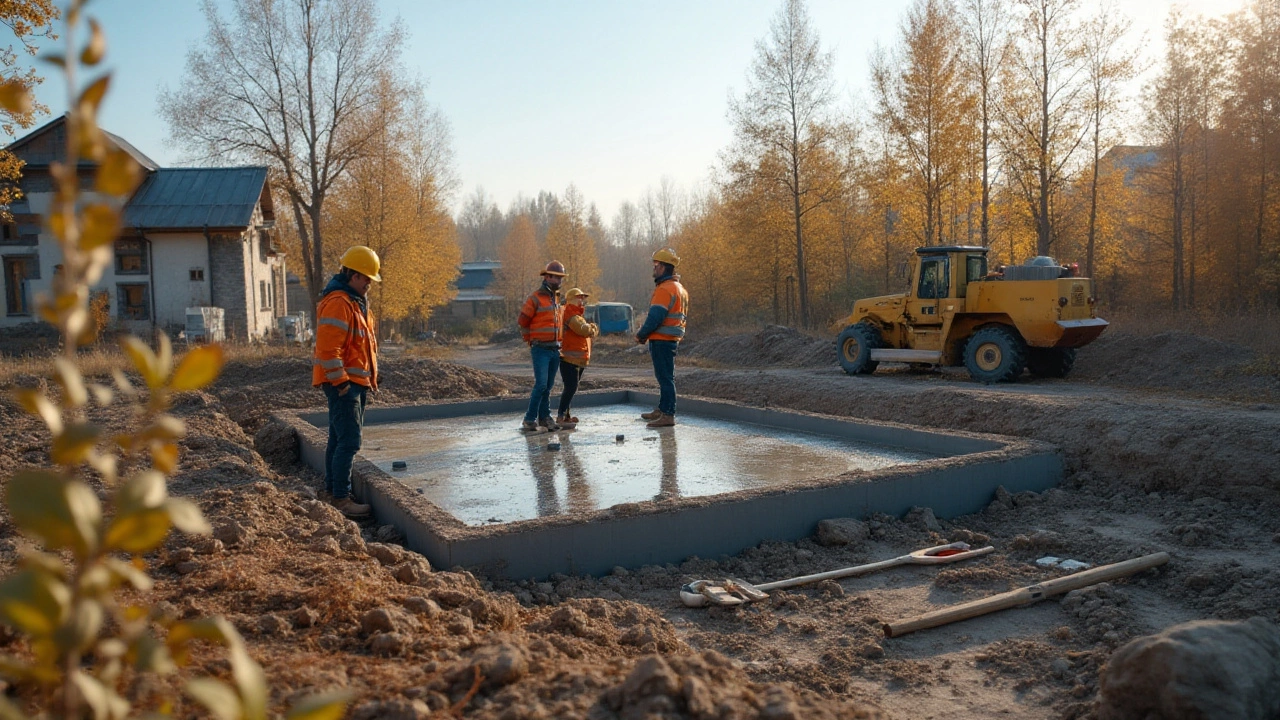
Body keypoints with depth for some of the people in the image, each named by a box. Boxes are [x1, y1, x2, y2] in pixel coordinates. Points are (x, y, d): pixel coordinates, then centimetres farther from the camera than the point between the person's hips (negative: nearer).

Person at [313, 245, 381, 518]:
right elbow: (328, 348, -23)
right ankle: (341, 499, -8)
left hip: (357, 381, 11)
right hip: (343, 383, -11)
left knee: (339, 439, 16)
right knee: (349, 442, -11)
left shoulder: (356, 301, 18)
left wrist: (370, 378, 20)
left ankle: (332, 489, 26)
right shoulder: (337, 302, -16)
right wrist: (340, 382, -22)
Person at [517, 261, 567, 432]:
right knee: (541, 384, -12)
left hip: (555, 349, 7)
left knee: (549, 385, 11)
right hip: (541, 350, -7)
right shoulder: (535, 299, -9)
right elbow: (523, 322, -4)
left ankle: (544, 416, 19)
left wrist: (557, 342, 16)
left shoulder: (558, 298, 13)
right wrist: (532, 341, 2)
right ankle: (529, 419, -5)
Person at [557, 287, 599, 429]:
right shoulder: (571, 315, -11)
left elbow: (593, 331, 17)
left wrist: (592, 328, -5)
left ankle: (565, 415, 21)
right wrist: (592, 327, -3)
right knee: (571, 387, -14)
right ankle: (561, 417, -14)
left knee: (571, 388, 14)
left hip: (579, 359, 11)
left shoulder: (577, 315, 23)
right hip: (569, 358, -11)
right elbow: (583, 329, -24)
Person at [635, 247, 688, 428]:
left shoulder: (664, 289, -16)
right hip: (672, 339, 10)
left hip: (661, 340, -10)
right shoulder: (679, 288, 16)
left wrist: (641, 335, -7)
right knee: (665, 377, 18)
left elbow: (655, 317, -23)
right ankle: (661, 410, 28)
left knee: (665, 377, -8)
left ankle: (668, 415, -6)